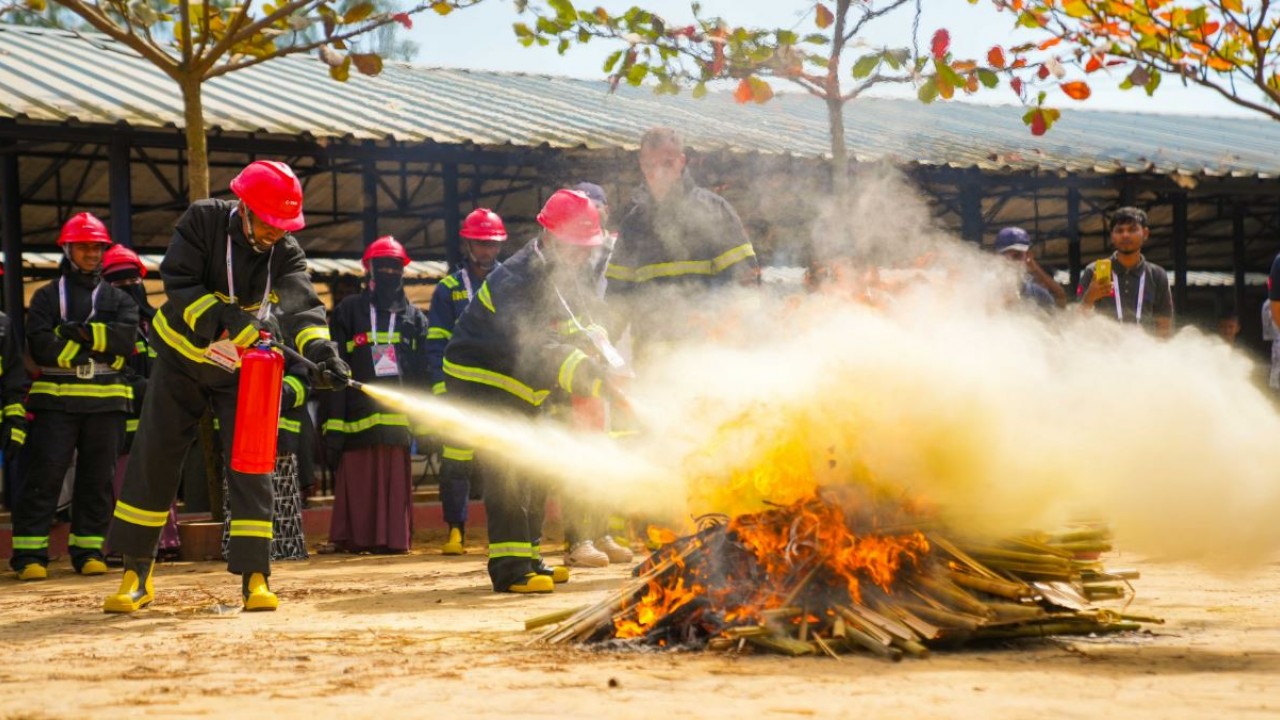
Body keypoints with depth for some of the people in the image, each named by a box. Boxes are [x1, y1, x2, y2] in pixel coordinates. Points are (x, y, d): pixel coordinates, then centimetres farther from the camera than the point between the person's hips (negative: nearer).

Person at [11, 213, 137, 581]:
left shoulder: (118, 299, 16)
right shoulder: (47, 297, 10)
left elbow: (127, 336, -5)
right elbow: (41, 345, -6)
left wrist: (82, 333, -14)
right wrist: (101, 352, -9)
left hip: (105, 402, 2)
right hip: (56, 400, -2)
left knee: (97, 478, 3)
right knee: (44, 477, -7)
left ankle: (88, 551, 9)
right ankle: (29, 554, -6)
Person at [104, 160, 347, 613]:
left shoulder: (286, 253, -16)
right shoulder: (204, 221, -19)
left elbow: (300, 303, -31)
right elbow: (177, 283, -26)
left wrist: (319, 348, -51)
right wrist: (230, 319, -38)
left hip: (242, 370, 0)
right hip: (182, 358, 0)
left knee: (250, 466, -8)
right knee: (152, 462, 2)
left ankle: (255, 579, -5)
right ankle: (136, 576, 12)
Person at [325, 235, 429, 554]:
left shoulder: (414, 318, 18)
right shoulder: (348, 312, 11)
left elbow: (421, 373, 15)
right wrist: (333, 426, -4)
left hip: (399, 416, 2)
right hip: (358, 416, -1)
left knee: (396, 481, -3)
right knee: (358, 479, -5)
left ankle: (395, 537, 1)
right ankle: (355, 538, 1)